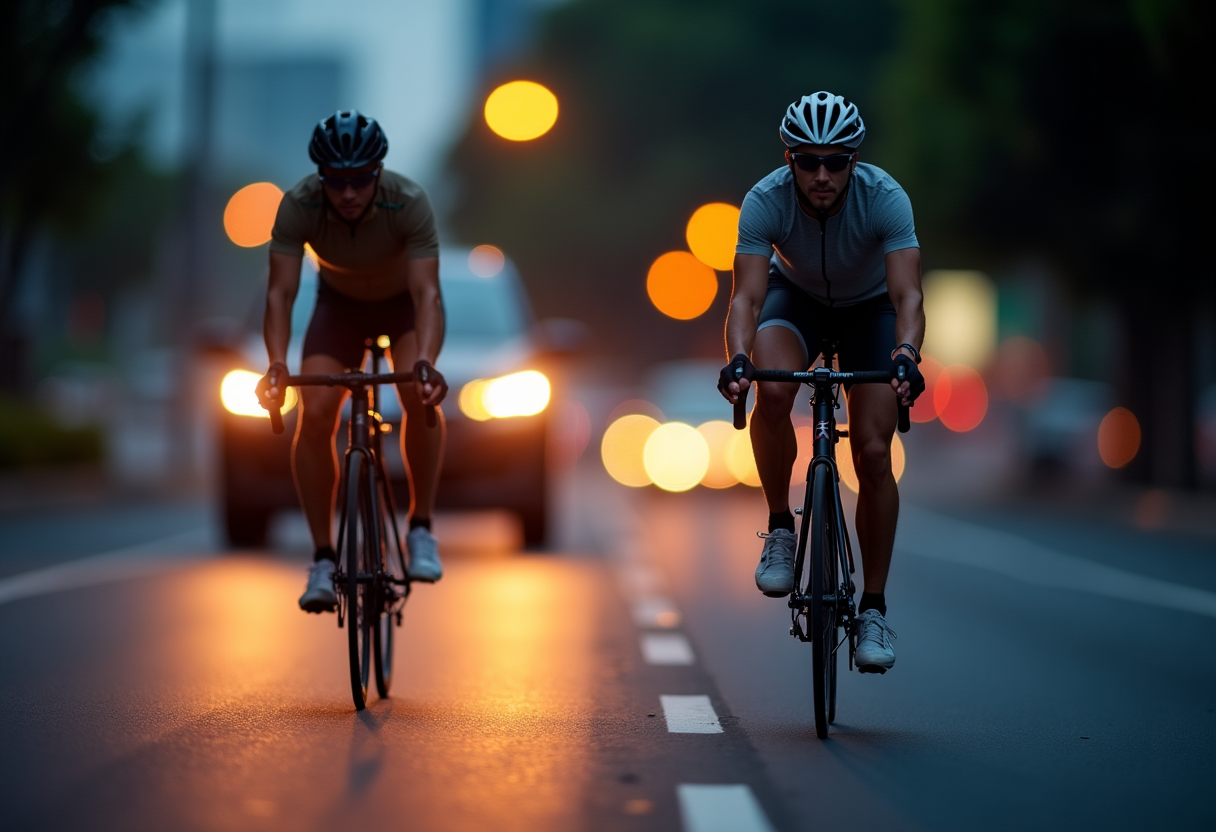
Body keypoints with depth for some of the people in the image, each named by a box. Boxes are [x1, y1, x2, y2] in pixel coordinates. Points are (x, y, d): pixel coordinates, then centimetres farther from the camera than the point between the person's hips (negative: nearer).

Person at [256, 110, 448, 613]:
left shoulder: (410, 203, -35)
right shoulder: (298, 206, -31)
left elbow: (428, 291, -42)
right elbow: (280, 291, -34)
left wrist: (427, 361, -59)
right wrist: (276, 362, -51)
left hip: (404, 300, -1)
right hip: (340, 302, 1)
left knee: (420, 394, -30)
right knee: (315, 414, -20)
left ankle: (421, 527, -12)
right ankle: (324, 558, -10)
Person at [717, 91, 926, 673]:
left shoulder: (884, 198, -33)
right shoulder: (765, 201, -30)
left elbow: (907, 295, -41)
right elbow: (746, 295, -37)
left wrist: (906, 354, -61)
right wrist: (737, 358, -56)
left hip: (869, 306, 0)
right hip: (796, 297, 0)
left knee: (873, 451, -13)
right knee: (772, 390, -33)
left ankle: (874, 608, 0)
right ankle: (780, 528, -10)